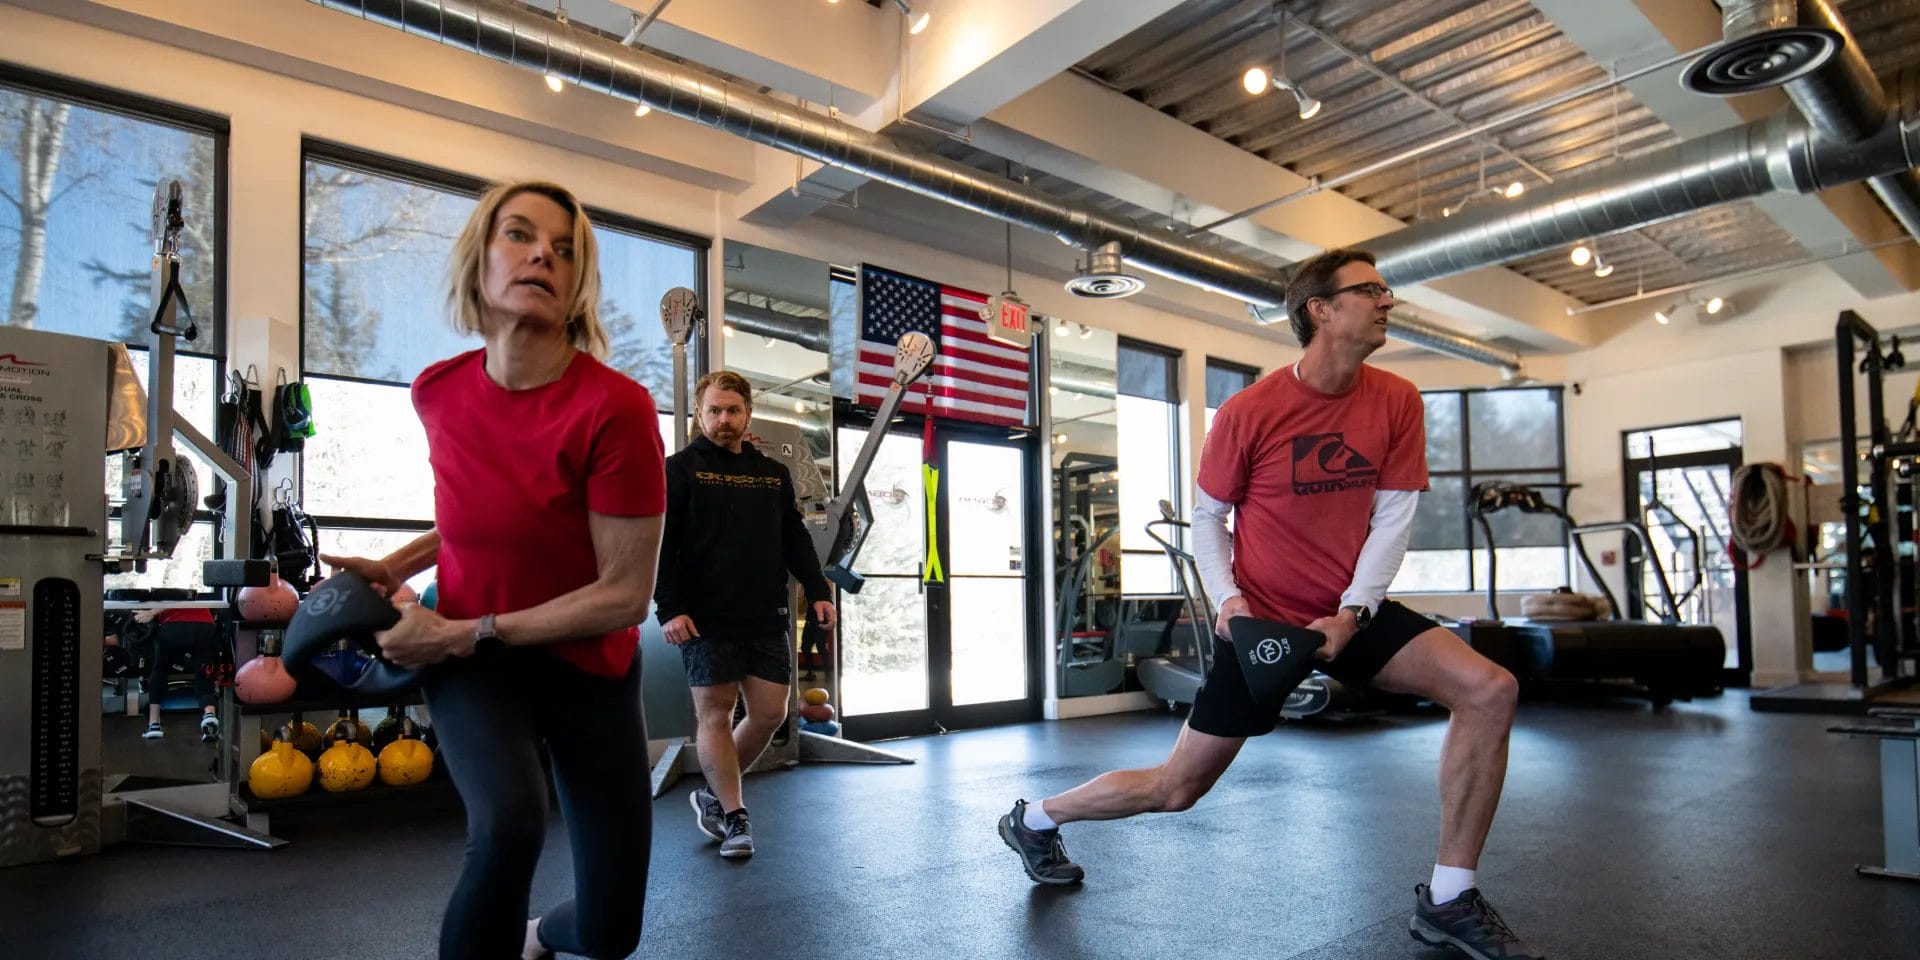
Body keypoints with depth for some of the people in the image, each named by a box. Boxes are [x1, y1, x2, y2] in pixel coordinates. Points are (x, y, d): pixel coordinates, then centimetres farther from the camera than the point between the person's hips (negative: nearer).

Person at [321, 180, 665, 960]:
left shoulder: (615, 407, -24)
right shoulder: (439, 392, -8)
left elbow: (625, 594, -21)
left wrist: (460, 634, -18)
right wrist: (396, 566, 0)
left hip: (590, 666, -1)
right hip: (472, 659, 2)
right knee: (508, 823, -33)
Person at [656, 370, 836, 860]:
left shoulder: (773, 473, 15)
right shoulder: (681, 470, 1)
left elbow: (795, 539, 17)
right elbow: (661, 545, -6)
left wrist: (817, 591, 6)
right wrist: (670, 608, -16)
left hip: (768, 618, 5)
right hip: (706, 619, -5)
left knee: (770, 712, 5)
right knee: (715, 712, 1)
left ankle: (712, 794, 25)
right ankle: (733, 816, 14)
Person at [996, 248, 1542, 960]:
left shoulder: (1397, 401, -4)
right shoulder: (1249, 411, -14)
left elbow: (1393, 517, -4)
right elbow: (1207, 516, -4)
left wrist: (1352, 612, -15)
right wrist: (1228, 599, -18)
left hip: (1350, 610, 4)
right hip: (1262, 620, -4)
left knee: (1489, 689, -17)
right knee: (1177, 787, 3)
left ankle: (1448, 901, -3)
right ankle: (1034, 819, 29)